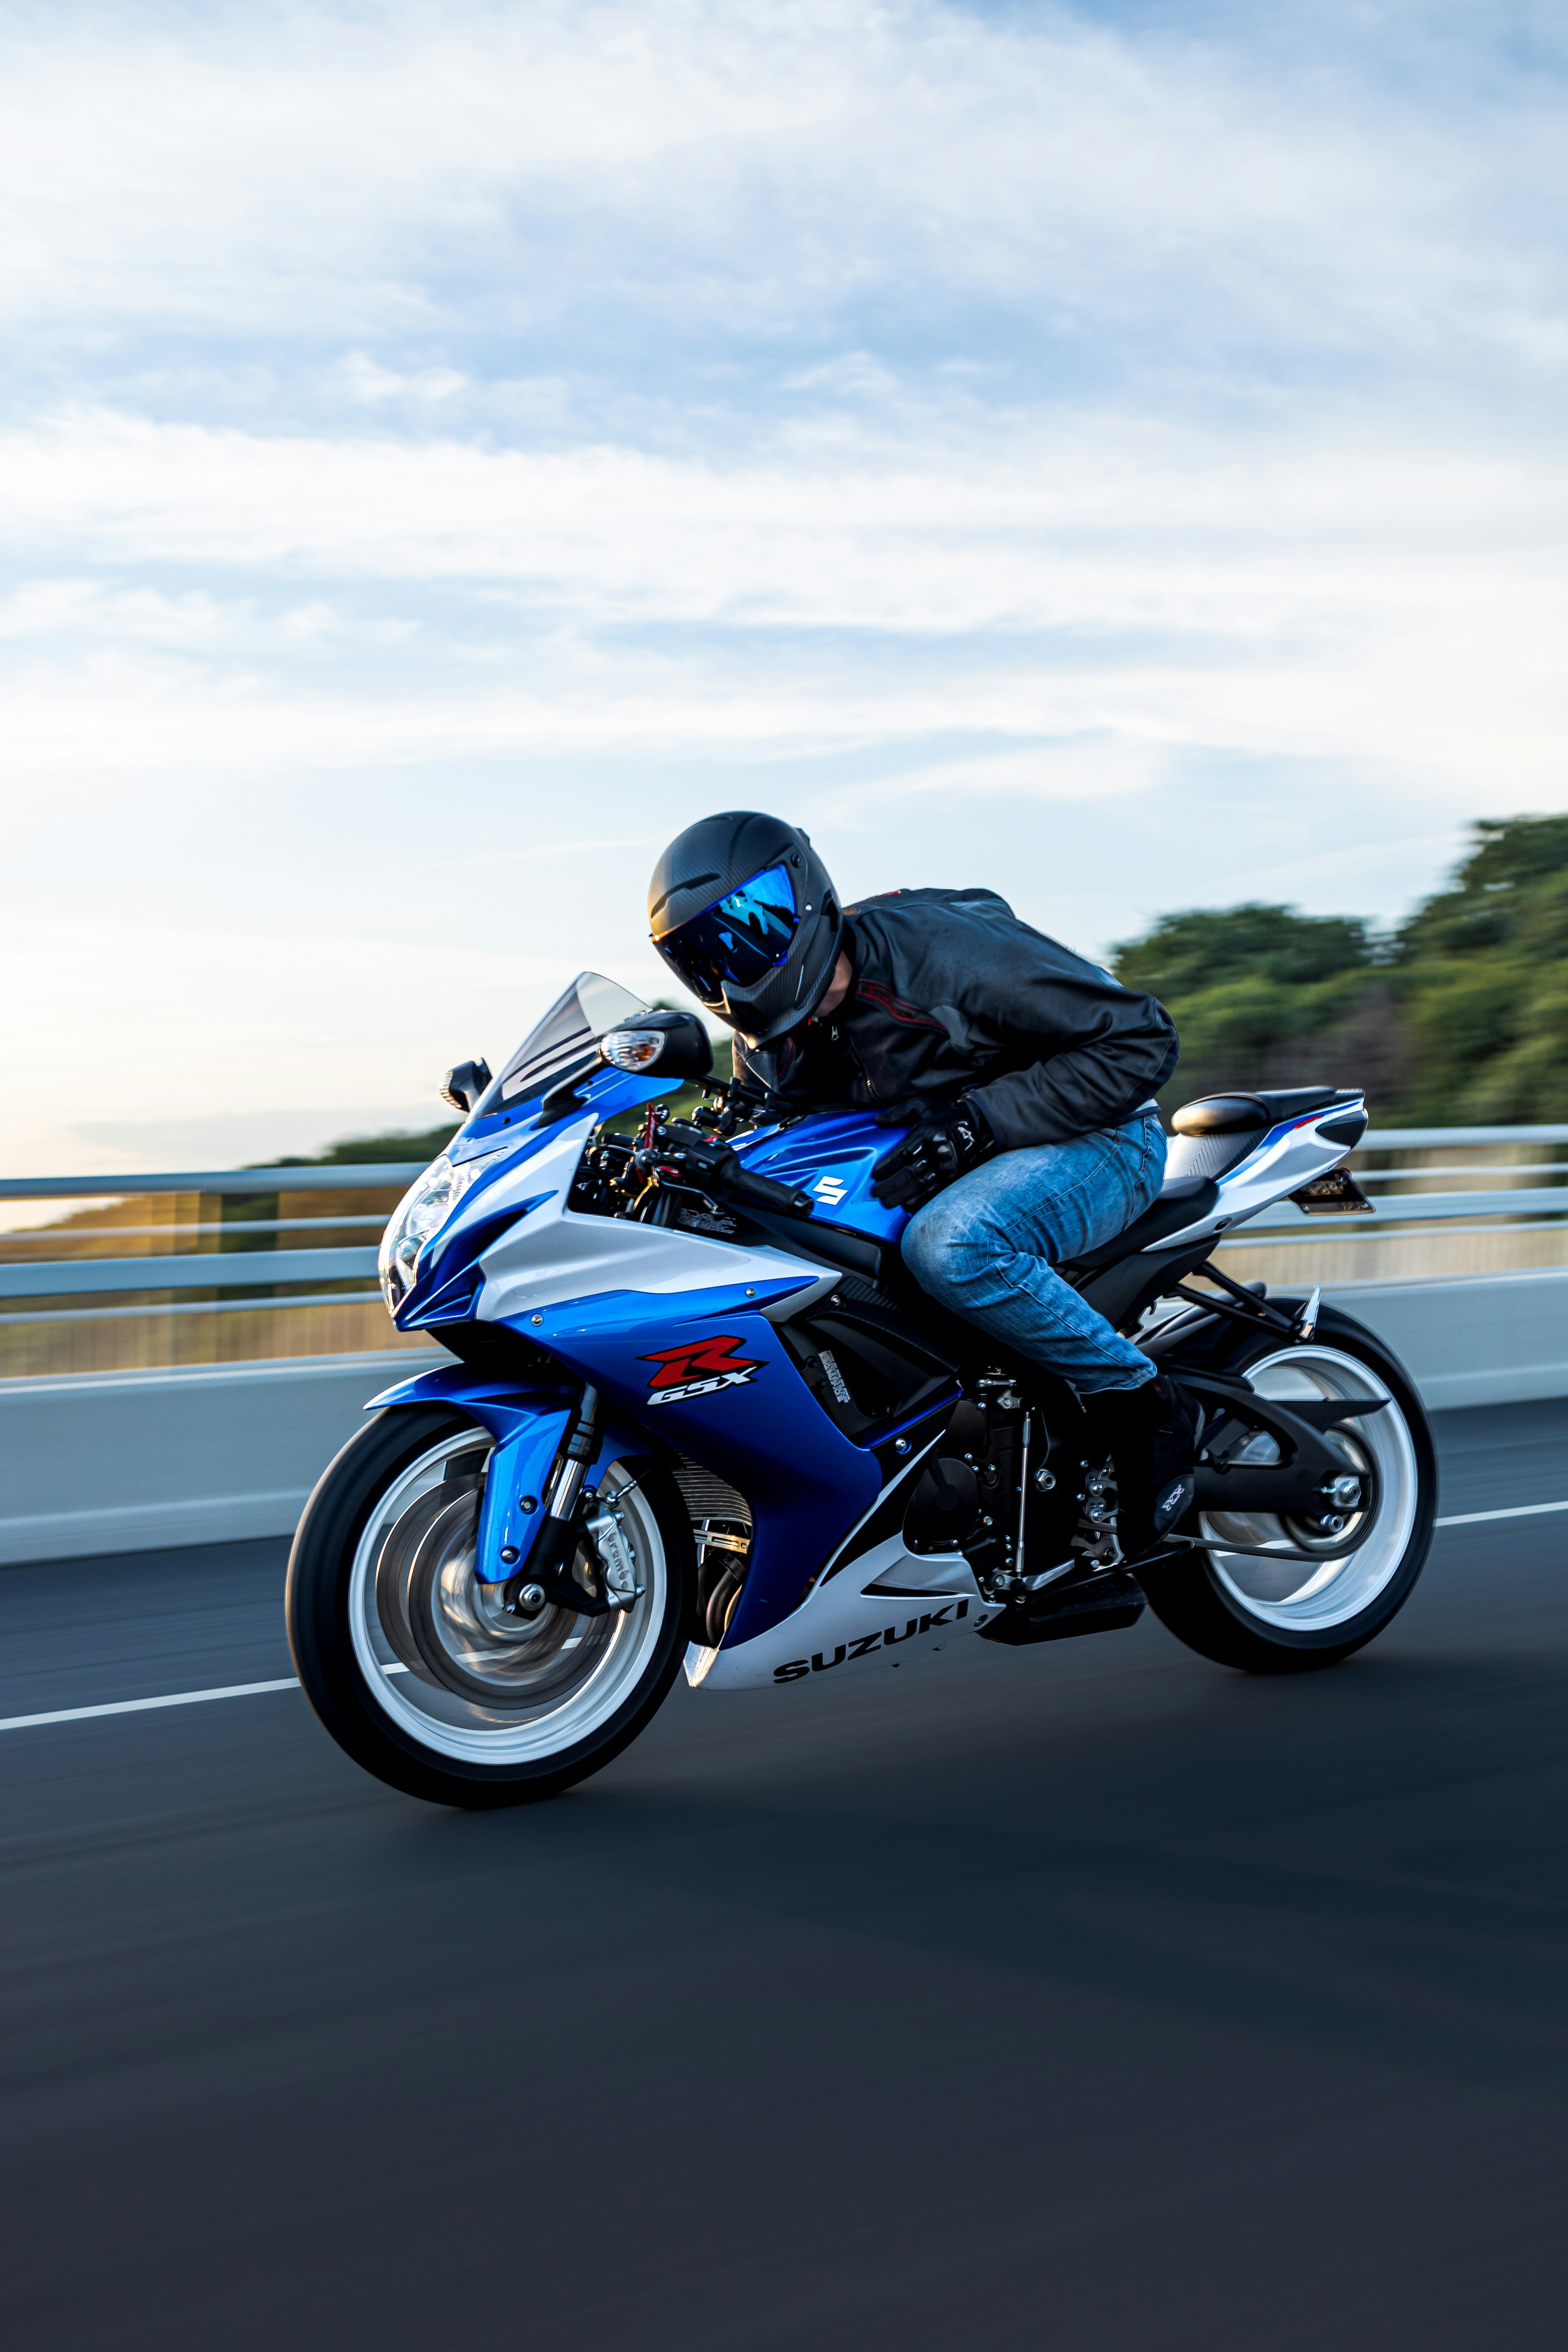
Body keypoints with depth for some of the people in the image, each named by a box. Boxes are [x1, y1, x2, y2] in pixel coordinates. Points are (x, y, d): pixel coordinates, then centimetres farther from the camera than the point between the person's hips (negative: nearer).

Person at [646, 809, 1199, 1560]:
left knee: (948, 1244, -38)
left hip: (1096, 1142, -8)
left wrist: (979, 1118, -31)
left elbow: (1140, 1037, -22)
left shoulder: (941, 951, -25)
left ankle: (1141, 1402, -18)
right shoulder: (772, 1039, -2)